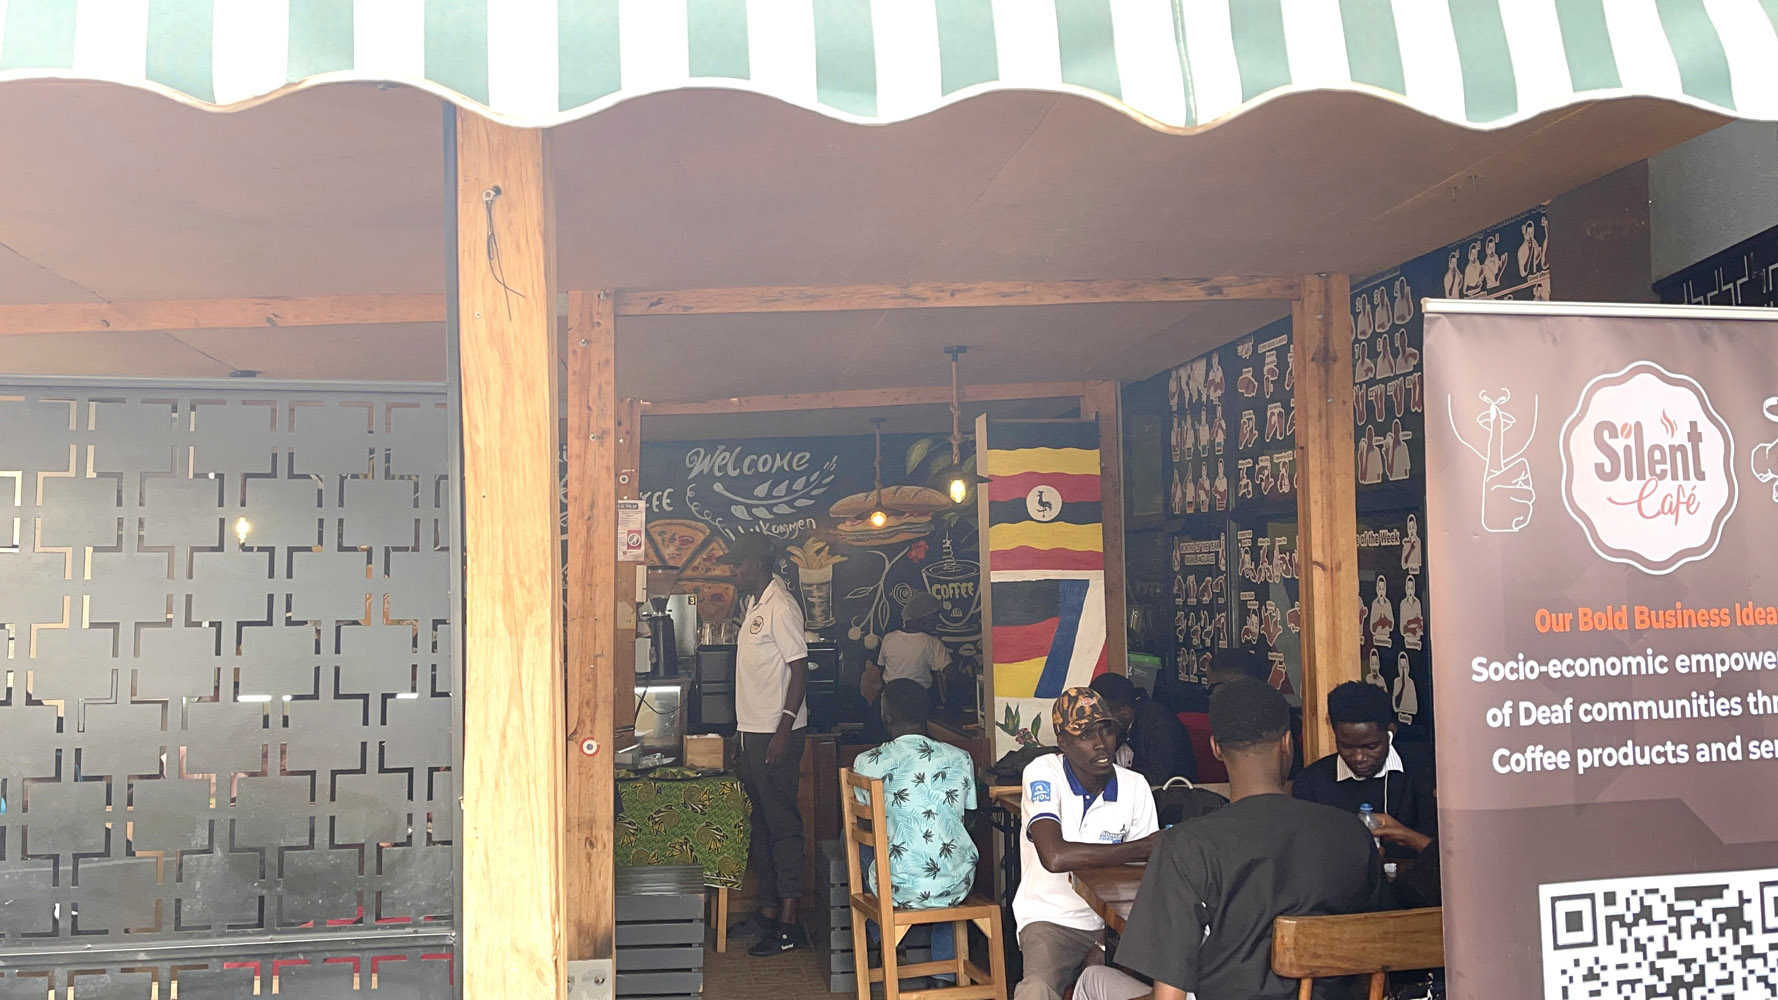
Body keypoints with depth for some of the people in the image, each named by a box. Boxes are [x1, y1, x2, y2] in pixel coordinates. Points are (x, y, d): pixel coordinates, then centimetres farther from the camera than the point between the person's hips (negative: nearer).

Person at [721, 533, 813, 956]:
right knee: (761, 824, 14)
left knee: (782, 824, -7)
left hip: (777, 732, -10)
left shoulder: (780, 607, -14)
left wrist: (783, 730, -23)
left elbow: (799, 669, -18)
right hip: (754, 731, 10)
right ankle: (768, 910, 22)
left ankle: (789, 922, -3)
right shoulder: (753, 604, 16)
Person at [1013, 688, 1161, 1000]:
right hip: (1051, 919, -4)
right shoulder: (1042, 773, -12)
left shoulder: (1135, 786, 2)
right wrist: (1139, 849, -23)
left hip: (1112, 920, 5)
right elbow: (1055, 856, -27)